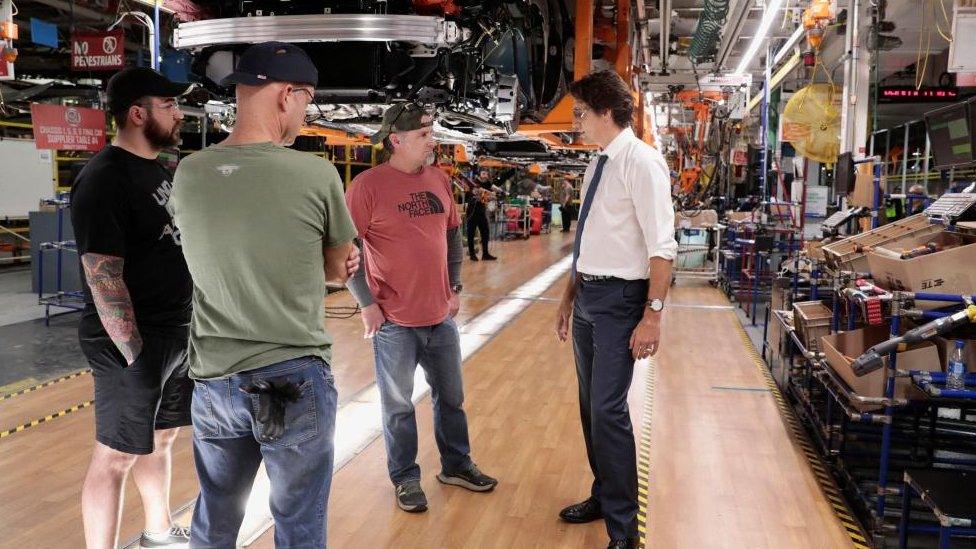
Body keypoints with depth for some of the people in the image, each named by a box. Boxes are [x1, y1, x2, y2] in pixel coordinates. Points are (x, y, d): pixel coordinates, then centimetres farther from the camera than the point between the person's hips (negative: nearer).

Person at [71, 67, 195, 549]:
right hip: (133, 344, -9)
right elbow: (103, 277, -21)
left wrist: (187, 329, 18)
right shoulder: (105, 179, -17)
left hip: (178, 336, 9)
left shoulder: (158, 170, 12)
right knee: (117, 456, 1)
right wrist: (136, 352, -21)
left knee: (161, 437, 21)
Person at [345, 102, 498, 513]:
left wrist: (454, 286, 13)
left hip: (441, 315, 6)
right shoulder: (367, 185, -12)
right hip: (394, 321, -5)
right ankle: (405, 478, 25)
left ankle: (456, 464, 35)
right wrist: (367, 303, -11)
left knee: (451, 397, 17)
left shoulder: (439, 180, 6)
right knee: (399, 405, 8)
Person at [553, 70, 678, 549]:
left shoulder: (641, 161, -14)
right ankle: (603, 496, 36)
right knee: (590, 405, 17)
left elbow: (662, 247, -19)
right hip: (587, 296, 9)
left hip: (619, 299, -9)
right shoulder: (598, 165, 12)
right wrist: (569, 298, 22)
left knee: (608, 410, -7)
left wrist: (652, 315, -23)